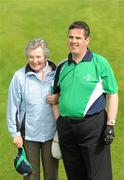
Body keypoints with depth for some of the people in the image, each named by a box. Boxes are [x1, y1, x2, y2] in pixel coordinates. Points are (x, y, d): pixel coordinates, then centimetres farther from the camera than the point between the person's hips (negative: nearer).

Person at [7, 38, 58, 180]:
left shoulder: (56, 74, -1)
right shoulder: (20, 76, -5)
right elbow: (13, 106, -1)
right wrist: (15, 133, -1)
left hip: (51, 132, 2)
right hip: (28, 133, -1)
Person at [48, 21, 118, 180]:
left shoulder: (100, 63, -2)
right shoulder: (62, 67, 11)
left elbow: (112, 95, -3)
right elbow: (56, 97, 20)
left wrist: (110, 125, -10)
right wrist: (58, 125, 12)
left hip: (93, 125, -5)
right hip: (65, 127, 5)